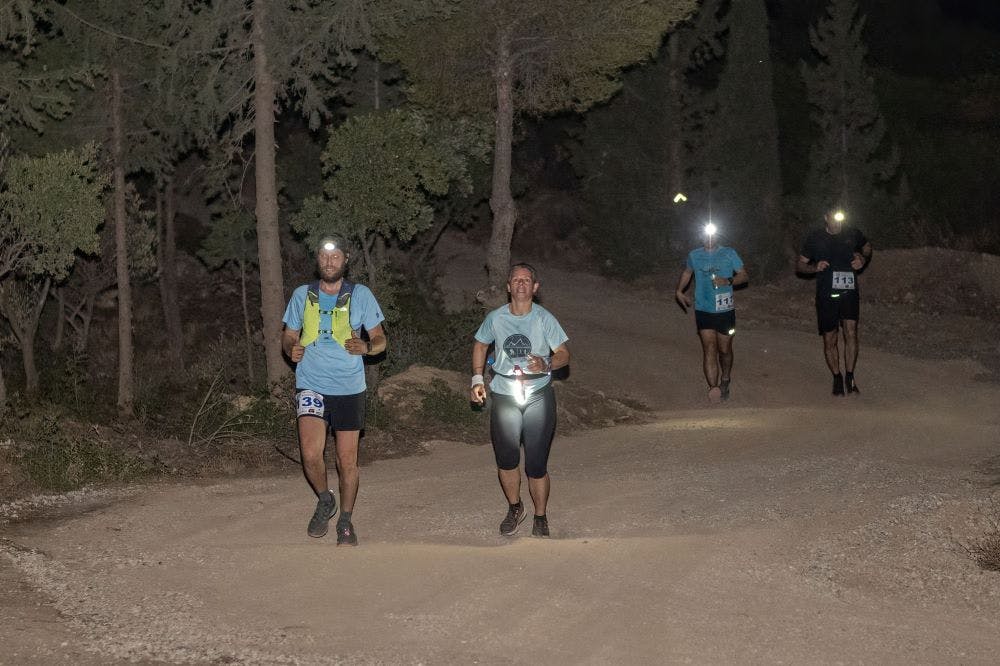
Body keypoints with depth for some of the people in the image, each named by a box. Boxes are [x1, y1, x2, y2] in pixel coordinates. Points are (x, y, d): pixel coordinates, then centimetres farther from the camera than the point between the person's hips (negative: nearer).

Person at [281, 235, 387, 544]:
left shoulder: (361, 295, 0)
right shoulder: (302, 295, 5)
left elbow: (380, 338, 4)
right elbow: (288, 335, 14)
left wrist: (367, 347, -19)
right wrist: (292, 349, -10)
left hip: (349, 388, 0)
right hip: (311, 386, 0)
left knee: (347, 460, 5)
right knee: (311, 455, -17)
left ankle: (345, 521, 24)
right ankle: (324, 500, 13)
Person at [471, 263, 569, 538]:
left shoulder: (544, 319, -7)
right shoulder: (495, 318, -1)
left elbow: (563, 353, -3)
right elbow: (480, 344, 16)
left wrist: (547, 365, -24)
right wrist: (477, 378, 7)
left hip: (538, 395, -2)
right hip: (504, 395, 2)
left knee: (536, 465, 0)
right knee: (506, 461, 11)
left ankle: (540, 518, 20)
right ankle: (514, 508, 37)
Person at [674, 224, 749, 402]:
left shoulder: (729, 254, -2)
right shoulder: (694, 255, 6)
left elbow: (744, 276, -1)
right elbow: (687, 273, 25)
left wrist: (728, 281, -18)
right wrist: (679, 291, 14)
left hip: (725, 311, 0)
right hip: (703, 310, 1)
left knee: (724, 350, 11)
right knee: (709, 349, -11)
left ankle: (725, 381, 37)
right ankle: (714, 388, -18)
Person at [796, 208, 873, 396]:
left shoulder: (853, 234, 1)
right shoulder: (815, 238, -2)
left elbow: (867, 247, 23)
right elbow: (799, 264, 6)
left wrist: (864, 259, 1)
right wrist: (814, 268, -14)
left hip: (849, 293, 0)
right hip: (826, 296, 0)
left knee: (851, 333, -17)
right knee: (830, 340, 7)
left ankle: (850, 377, -7)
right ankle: (837, 378, 23)